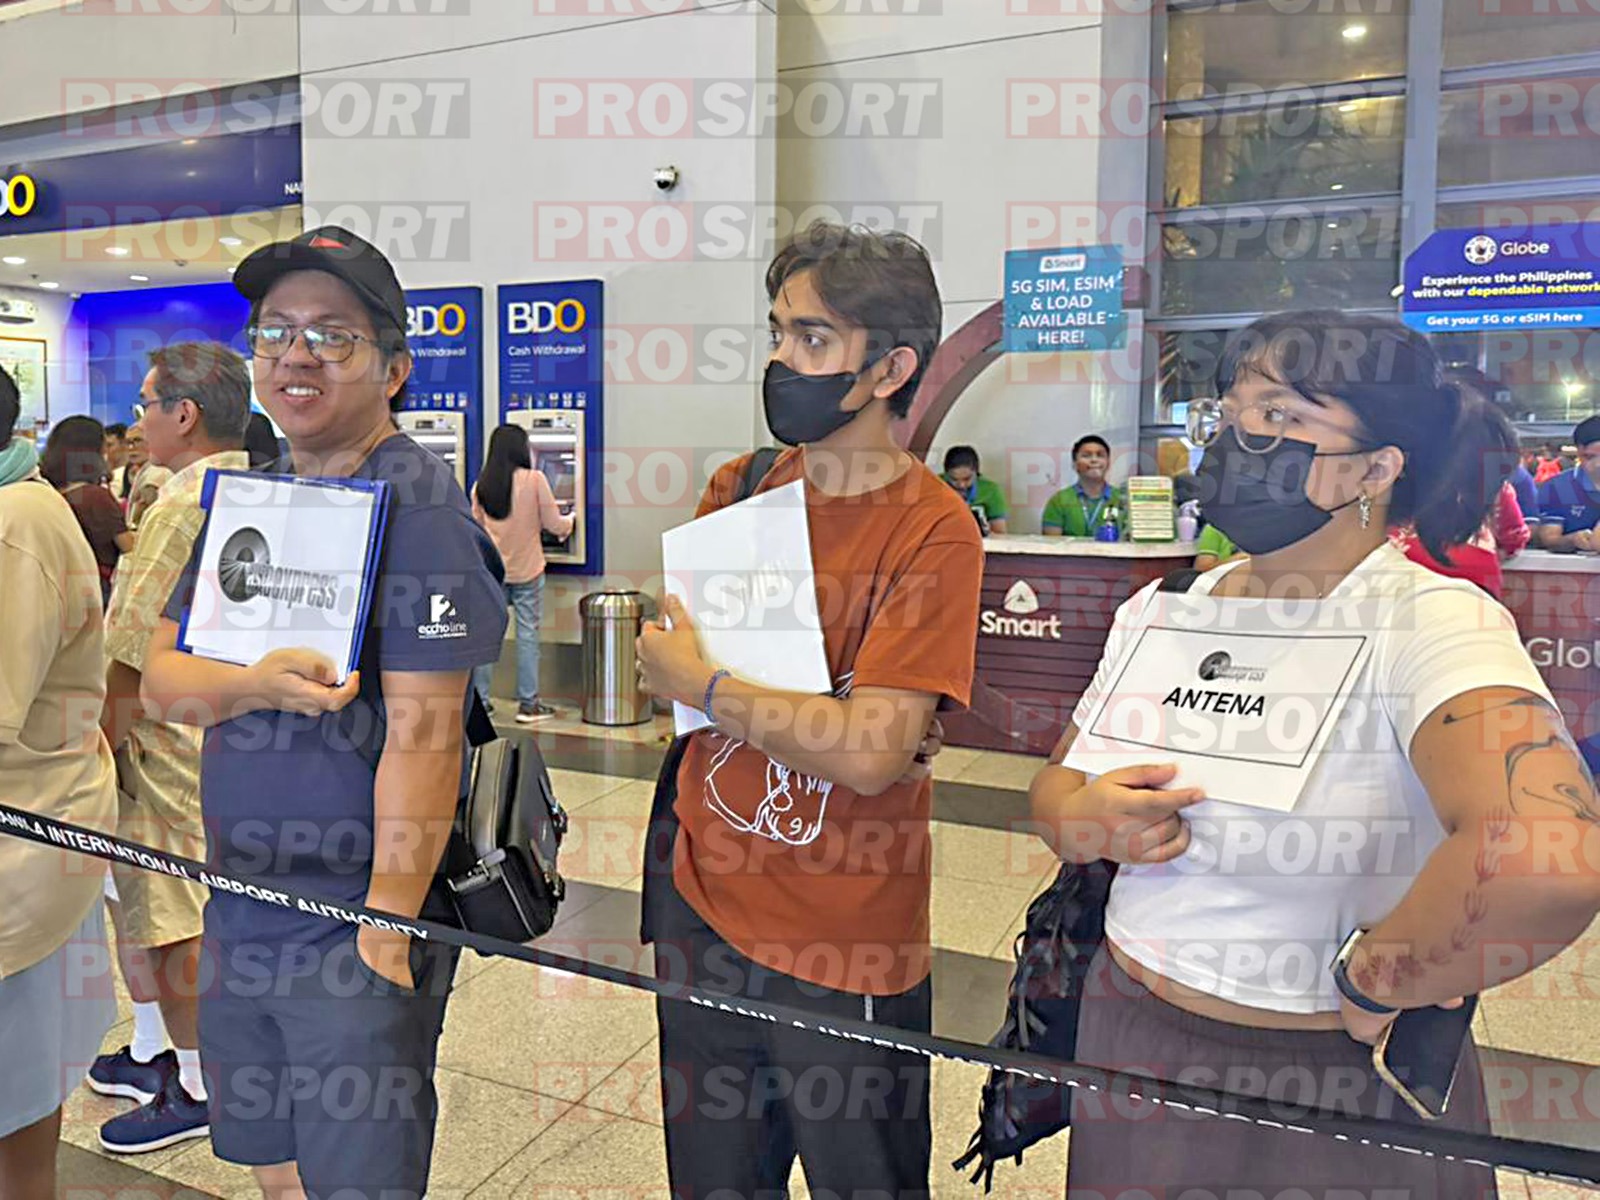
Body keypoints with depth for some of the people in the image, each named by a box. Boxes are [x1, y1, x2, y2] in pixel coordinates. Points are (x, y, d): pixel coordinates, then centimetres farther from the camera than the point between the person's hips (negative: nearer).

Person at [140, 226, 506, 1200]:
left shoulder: (417, 506, -15)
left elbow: (421, 731, -20)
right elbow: (162, 676, 5)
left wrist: (386, 933, -20)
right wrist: (256, 684, -18)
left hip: (358, 923, -7)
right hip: (238, 914, 7)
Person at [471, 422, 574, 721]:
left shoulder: (481, 486, 2)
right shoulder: (535, 479, -10)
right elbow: (553, 525, -6)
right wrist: (570, 519, 15)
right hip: (527, 571, -3)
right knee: (527, 634, 3)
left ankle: (478, 701, 15)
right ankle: (528, 705, 7)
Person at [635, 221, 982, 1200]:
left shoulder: (932, 531, -17)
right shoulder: (741, 488, 2)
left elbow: (868, 755, -25)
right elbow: (669, 647, 8)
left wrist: (702, 685, -15)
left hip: (845, 952, -5)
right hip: (704, 908, 6)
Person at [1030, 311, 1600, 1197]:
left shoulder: (1430, 621, -20)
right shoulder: (1156, 612, -1)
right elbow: (1056, 782, 5)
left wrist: (1371, 987, -22)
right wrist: (1075, 820, -17)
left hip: (1341, 1092, -5)